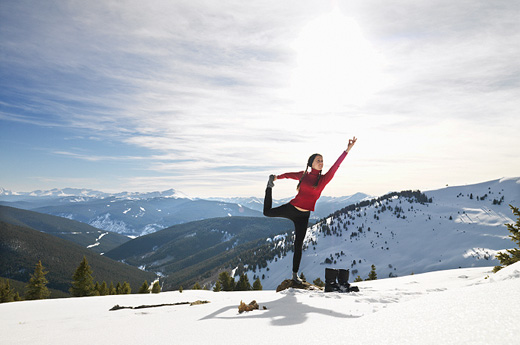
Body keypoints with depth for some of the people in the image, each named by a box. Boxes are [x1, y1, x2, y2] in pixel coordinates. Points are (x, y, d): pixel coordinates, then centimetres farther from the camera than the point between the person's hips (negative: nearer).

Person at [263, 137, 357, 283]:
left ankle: (295, 274, 19)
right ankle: (270, 187, 42)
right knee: (267, 212, 19)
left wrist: (347, 150, -22)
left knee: (298, 245, 3)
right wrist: (277, 177, 30)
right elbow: (289, 175, 16)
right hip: (290, 209, 0)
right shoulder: (303, 175, -3)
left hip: (303, 216, 0)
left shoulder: (324, 179, -4)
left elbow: (335, 166, -14)